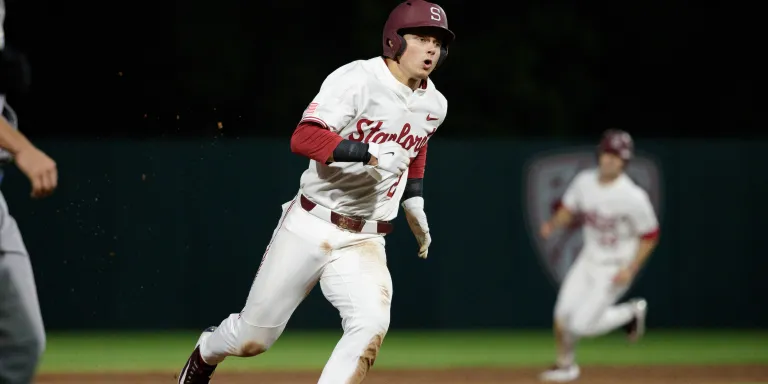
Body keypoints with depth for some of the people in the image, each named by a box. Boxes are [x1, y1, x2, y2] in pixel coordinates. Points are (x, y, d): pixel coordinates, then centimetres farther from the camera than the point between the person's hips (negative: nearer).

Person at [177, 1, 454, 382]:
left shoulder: (433, 106, 5)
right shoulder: (357, 80, -15)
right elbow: (303, 138, -25)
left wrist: (414, 205, 21)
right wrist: (367, 152, -36)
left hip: (364, 243, 4)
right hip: (310, 227, -4)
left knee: (371, 325, -25)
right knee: (252, 338, 7)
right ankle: (207, 352, 42)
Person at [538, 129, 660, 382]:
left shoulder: (633, 197, -23)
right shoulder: (584, 181, -7)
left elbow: (650, 236, -13)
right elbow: (568, 209, 9)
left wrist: (631, 269, -18)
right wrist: (553, 224, -11)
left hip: (616, 268, -5)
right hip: (588, 260, 5)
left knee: (583, 324, -10)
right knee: (563, 314, 0)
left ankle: (631, 313, 16)